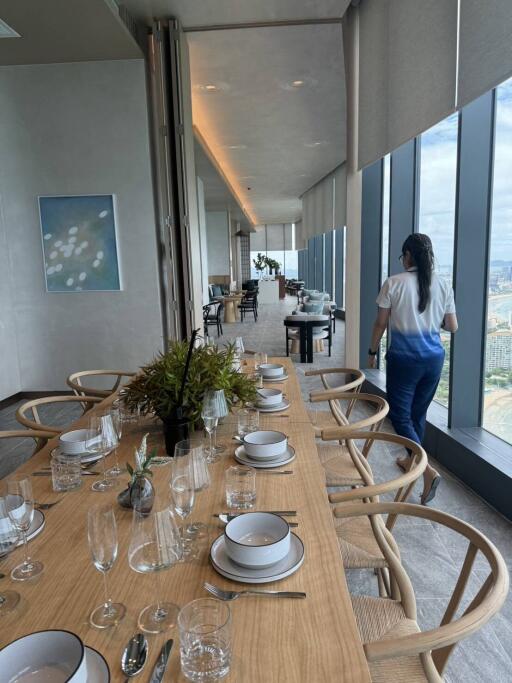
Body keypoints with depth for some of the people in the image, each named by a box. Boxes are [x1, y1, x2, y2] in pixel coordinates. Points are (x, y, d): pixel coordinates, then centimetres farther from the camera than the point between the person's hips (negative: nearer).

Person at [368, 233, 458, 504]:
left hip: (403, 358, -5)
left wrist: (372, 352, 8)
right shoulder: (443, 285, 0)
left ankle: (428, 470, -12)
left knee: (401, 416, 3)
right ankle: (412, 460, 37)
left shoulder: (394, 283, -10)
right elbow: (452, 327, 6)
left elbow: (381, 323, -6)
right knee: (418, 413, 20)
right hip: (434, 358, 5)